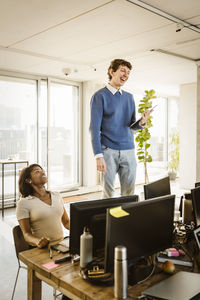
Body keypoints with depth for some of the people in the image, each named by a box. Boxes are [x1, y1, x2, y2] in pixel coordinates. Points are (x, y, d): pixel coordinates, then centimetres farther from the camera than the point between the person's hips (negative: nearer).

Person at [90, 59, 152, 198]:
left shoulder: (129, 97, 15)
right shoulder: (100, 96, -1)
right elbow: (94, 128, -7)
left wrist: (141, 122, -6)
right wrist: (99, 155, -16)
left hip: (129, 150, 5)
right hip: (109, 151, -5)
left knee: (129, 192, 7)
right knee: (108, 192, 1)